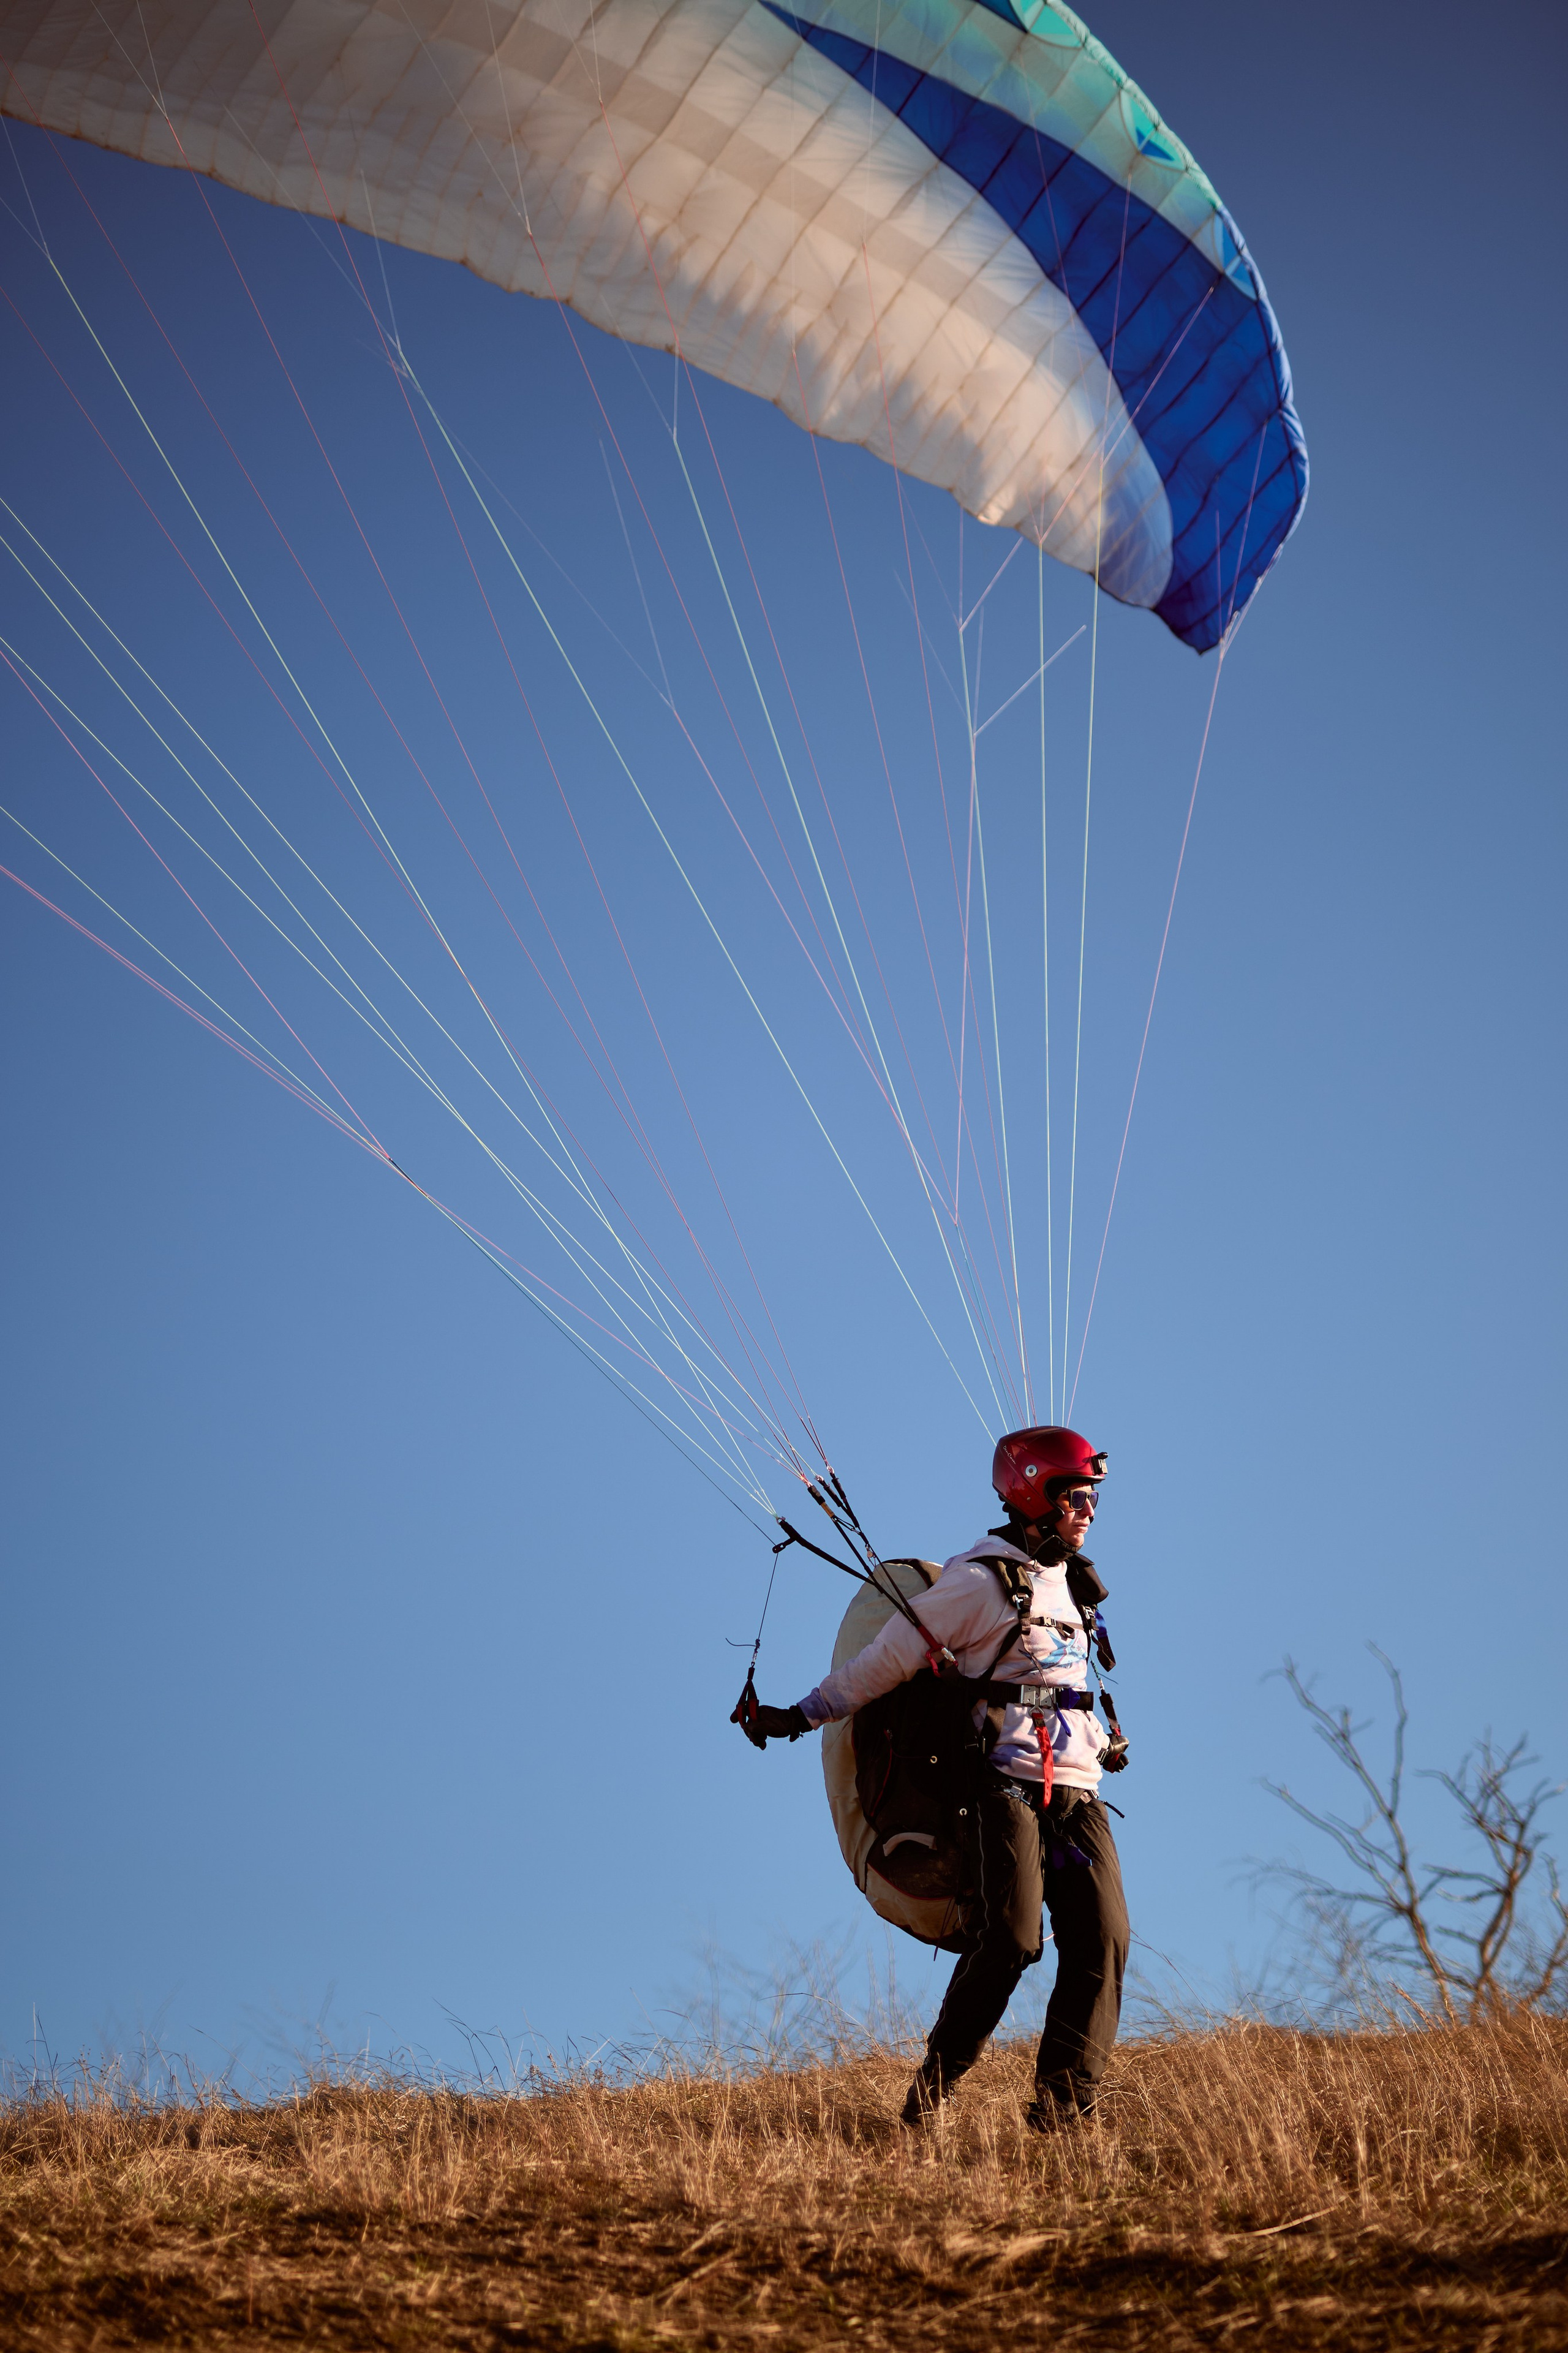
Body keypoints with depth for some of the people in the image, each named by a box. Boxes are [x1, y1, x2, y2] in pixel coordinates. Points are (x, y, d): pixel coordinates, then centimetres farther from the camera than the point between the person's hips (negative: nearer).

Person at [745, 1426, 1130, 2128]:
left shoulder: (1071, 1581, 19)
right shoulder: (979, 1581, -5)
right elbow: (887, 1659, -2)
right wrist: (802, 1715, 1)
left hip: (1078, 1790, 7)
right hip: (1007, 1781, -7)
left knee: (1101, 1936, -8)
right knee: (1010, 1937, -19)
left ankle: (1064, 2100, -6)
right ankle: (937, 2079, -1)